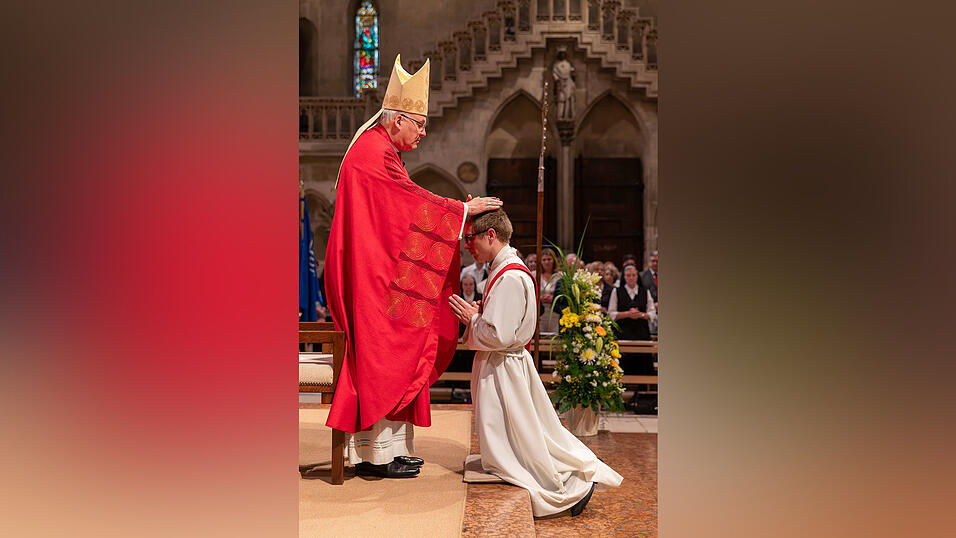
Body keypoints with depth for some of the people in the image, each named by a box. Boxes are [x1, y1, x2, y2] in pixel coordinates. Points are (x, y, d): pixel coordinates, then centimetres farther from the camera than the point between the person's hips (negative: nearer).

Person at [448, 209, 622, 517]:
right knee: (537, 433, 19)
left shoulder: (509, 278, -23)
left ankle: (575, 488, 11)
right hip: (511, 363, 10)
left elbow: (499, 335, -27)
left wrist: (472, 318, -11)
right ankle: (587, 472, 27)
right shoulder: (510, 269, 9)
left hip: (502, 370, -10)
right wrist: (476, 315, 3)